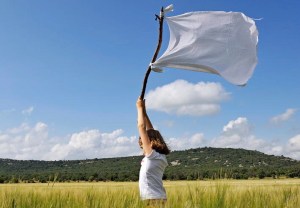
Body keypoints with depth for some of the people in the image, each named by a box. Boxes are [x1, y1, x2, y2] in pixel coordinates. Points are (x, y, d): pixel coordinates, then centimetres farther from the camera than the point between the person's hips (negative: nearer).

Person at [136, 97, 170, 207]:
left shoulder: (153, 155, -12)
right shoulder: (157, 157, 10)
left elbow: (141, 127, -11)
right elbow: (150, 131, 15)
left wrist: (140, 108, -3)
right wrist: (143, 111, 13)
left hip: (155, 199, -9)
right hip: (154, 198, 9)